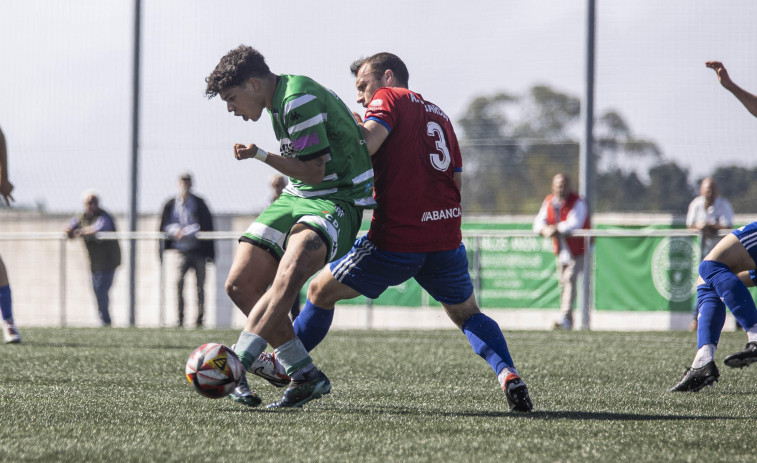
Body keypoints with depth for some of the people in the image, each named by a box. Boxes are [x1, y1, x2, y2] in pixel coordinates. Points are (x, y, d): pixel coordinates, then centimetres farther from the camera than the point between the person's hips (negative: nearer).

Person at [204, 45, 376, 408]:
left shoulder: (299, 100, -19)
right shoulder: (281, 100, 11)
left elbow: (313, 172, -18)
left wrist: (260, 156, -12)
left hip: (336, 200, -10)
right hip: (296, 197, 10)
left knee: (289, 273, -35)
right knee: (240, 285, -2)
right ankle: (306, 377, 2)